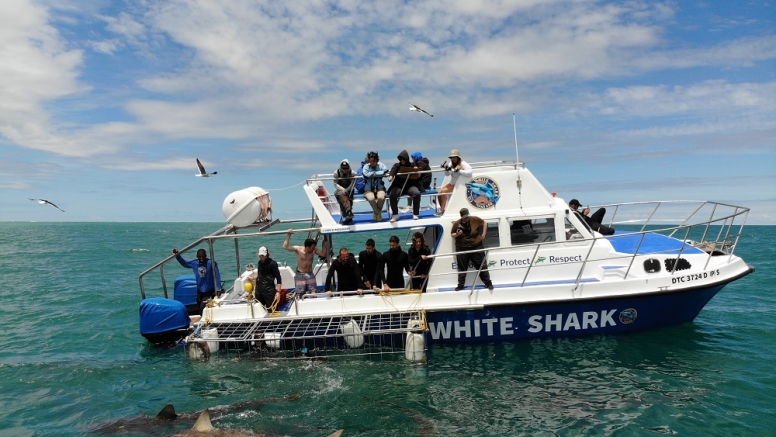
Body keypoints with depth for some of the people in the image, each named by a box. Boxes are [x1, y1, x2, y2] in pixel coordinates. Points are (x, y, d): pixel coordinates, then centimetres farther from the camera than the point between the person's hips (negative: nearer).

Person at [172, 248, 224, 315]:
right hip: (199, 291, 5)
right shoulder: (194, 263, 0)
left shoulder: (211, 263, -15)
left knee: (202, 308, -16)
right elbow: (184, 263, 19)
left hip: (209, 291, -5)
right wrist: (177, 255, 7)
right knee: (199, 309, 11)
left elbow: (217, 276, -16)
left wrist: (218, 289, -19)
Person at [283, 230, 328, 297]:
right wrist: (288, 235, -25)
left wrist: (324, 243, -14)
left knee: (314, 294, -4)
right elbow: (285, 246, -21)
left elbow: (323, 254, -9)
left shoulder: (314, 250, -6)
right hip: (300, 274, -3)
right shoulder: (298, 249, -14)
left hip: (310, 274, 3)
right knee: (299, 294, -4)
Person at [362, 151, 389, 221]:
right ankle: (378, 212, -1)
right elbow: (366, 174, -20)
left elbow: (386, 171, -15)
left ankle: (376, 212, 2)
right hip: (369, 189, -1)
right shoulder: (366, 166, 1)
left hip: (379, 188, 1)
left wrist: (374, 174, -16)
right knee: (371, 198, -33)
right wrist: (379, 173, -12)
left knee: (381, 197, -31)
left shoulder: (380, 165, 5)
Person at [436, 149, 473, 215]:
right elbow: (447, 174, 14)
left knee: (443, 191, -20)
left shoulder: (463, 164, -16)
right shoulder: (451, 164, 4)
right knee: (440, 191, -9)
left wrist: (459, 170, -36)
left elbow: (470, 172, -32)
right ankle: (441, 209, 5)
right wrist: (446, 169, -7)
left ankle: (442, 210, -10)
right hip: (452, 183, 7)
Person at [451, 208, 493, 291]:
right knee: (462, 268, 9)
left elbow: (484, 222, 9)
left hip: (476, 248, -1)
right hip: (462, 249, 1)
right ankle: (460, 285, 20)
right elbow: (452, 234, 5)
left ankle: (488, 283, 13)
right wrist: (457, 234, -17)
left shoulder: (475, 219, -8)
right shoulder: (457, 223, -6)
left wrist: (483, 234, 3)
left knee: (482, 266, 3)